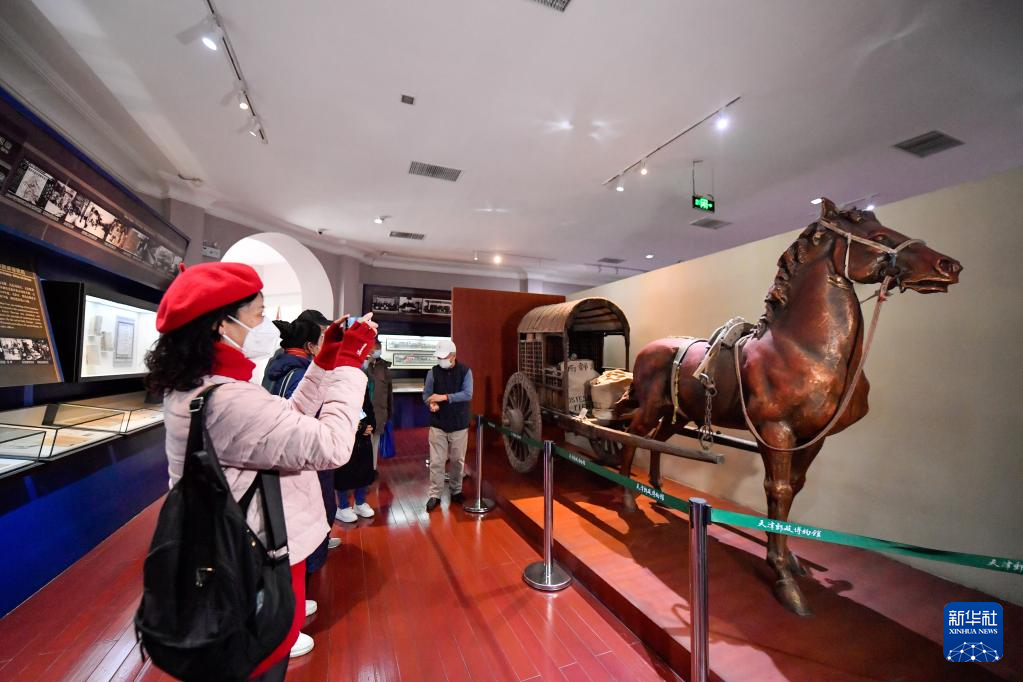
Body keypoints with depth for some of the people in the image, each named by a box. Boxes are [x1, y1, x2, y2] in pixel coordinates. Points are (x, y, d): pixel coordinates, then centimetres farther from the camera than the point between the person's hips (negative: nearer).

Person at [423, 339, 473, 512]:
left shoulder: (465, 371, -5)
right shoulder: (433, 372, -1)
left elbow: (467, 394, -16)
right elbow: (426, 394, -1)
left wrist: (444, 397, -25)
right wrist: (431, 403, -24)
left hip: (459, 425, 0)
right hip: (438, 424, 0)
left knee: (458, 460, 11)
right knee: (436, 461, 1)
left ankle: (456, 491, 30)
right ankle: (435, 495, 15)